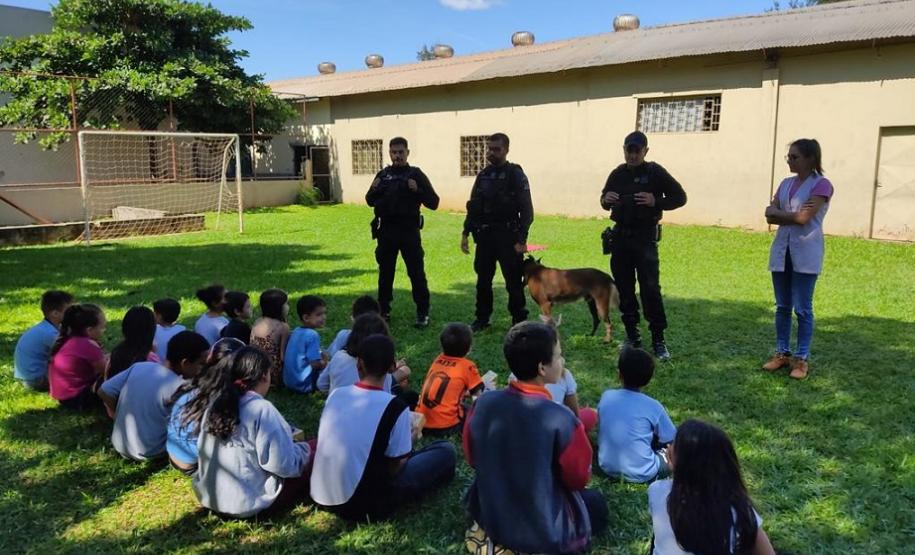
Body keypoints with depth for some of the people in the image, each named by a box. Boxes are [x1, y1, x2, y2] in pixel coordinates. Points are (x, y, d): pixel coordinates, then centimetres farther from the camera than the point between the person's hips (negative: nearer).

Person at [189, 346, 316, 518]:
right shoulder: (262, 410, -22)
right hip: (248, 502, -7)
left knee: (298, 449, 21)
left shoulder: (215, 401, -1)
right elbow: (284, 465, -21)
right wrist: (304, 449, 0)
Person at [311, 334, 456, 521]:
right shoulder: (395, 407, -18)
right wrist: (409, 438, 11)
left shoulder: (335, 394, -1)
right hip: (361, 506, -6)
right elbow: (395, 468, -9)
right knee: (446, 451, 2)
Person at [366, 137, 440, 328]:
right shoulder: (383, 175, 10)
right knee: (385, 272, 12)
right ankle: (384, 310, 25)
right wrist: (374, 189, -4)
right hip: (386, 231, 4)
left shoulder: (416, 174, -1)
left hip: (409, 231, -4)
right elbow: (370, 201, 17)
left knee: (417, 273, -3)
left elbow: (433, 203, -5)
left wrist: (417, 190, -21)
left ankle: (423, 313, 6)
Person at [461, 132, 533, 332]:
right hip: (484, 236, 6)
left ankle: (519, 321, 11)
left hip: (507, 236, -5)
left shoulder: (516, 175, -6)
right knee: (483, 280, 11)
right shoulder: (483, 175, 11)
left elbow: (527, 211, -10)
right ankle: (482, 319, 23)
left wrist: (521, 240, -17)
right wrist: (466, 233, 10)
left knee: (513, 281, 0)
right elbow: (472, 207, 16)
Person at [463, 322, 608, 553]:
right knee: (596, 502, 24)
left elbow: (473, 459, 2)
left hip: (489, 518, 5)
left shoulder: (482, 403, -14)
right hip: (545, 533, -5)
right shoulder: (561, 419, -27)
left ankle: (491, 532, 17)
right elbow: (578, 479, -11)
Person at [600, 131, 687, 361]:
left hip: (645, 238, -5)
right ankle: (632, 335, 19)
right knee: (624, 288, 8)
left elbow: (680, 197, -1)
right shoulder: (618, 173, 10)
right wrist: (606, 199, -4)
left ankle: (658, 340, -1)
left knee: (650, 289, -8)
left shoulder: (655, 172, -3)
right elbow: (605, 202, 21)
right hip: (620, 237, 5)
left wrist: (656, 201, -17)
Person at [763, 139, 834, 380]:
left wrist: (779, 214, -2)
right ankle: (782, 353, 19)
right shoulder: (786, 184, 12)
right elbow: (770, 214, 2)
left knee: (803, 309, 0)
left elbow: (803, 218, -17)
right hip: (781, 251, 6)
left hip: (805, 254, -6)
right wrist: (792, 214, -14)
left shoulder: (821, 185, -7)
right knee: (782, 306, 10)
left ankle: (801, 358, 9)